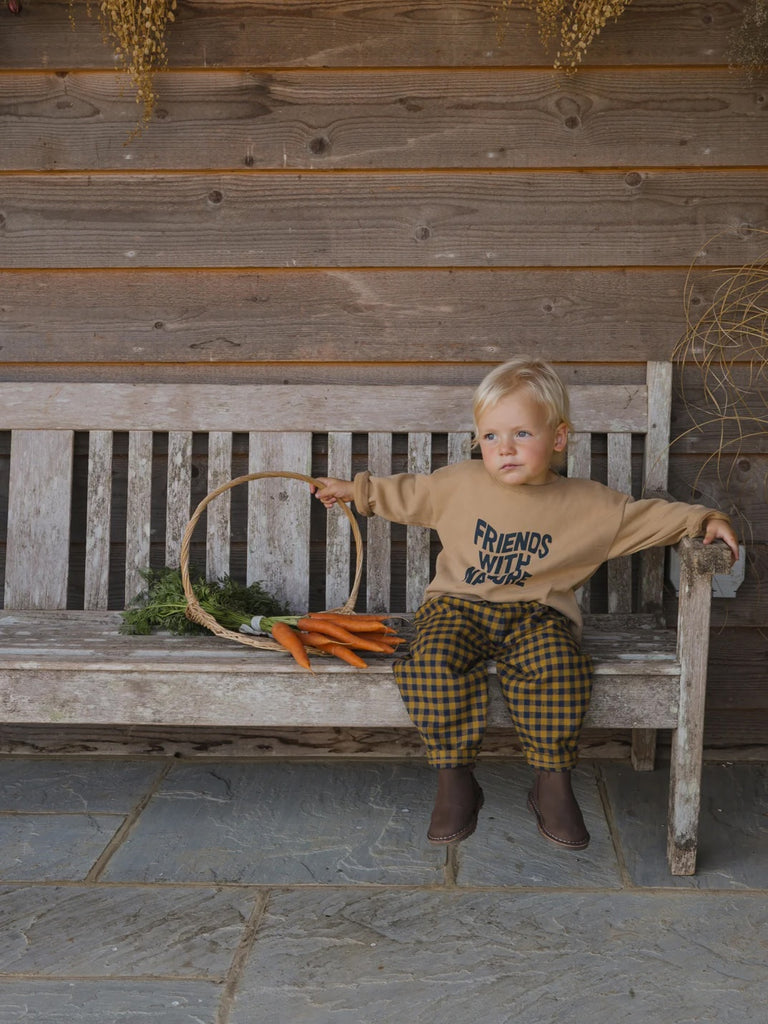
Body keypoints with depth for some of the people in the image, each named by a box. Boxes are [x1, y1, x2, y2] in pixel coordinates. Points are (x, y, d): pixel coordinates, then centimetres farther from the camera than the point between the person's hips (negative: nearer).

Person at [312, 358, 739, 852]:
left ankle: (553, 783, -13)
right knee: (437, 662, -31)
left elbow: (647, 515, 8)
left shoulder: (590, 505, 1)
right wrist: (357, 490, 25)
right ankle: (455, 780, -14)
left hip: (536, 614, -1)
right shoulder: (459, 484, 5)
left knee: (557, 663, -33)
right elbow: (408, 493, 21)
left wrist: (705, 519, -3)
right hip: (459, 608, 1)